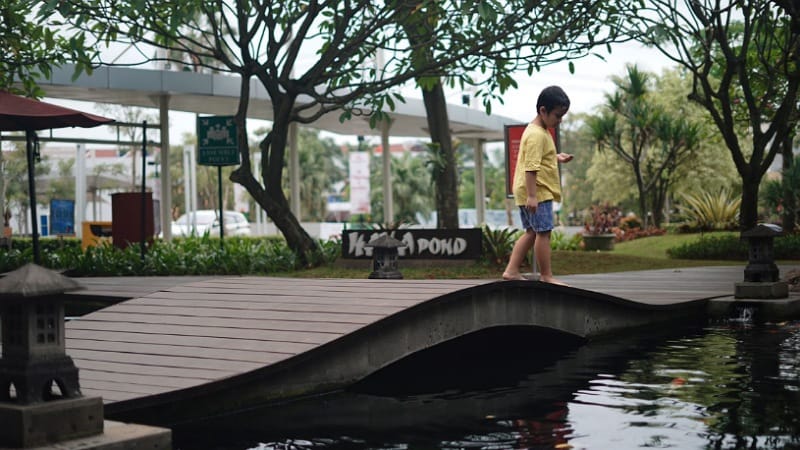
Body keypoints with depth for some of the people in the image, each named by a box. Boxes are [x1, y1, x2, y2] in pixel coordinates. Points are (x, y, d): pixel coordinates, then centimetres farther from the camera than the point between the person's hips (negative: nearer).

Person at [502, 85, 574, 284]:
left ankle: (511, 270, 13)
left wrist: (556, 158, 14)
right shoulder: (537, 135, -17)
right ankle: (546, 276, 0)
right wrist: (532, 195, -26)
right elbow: (530, 167, -23)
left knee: (531, 232, 14)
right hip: (537, 192, -11)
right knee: (543, 232, -5)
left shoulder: (536, 131, 15)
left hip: (531, 193, 11)